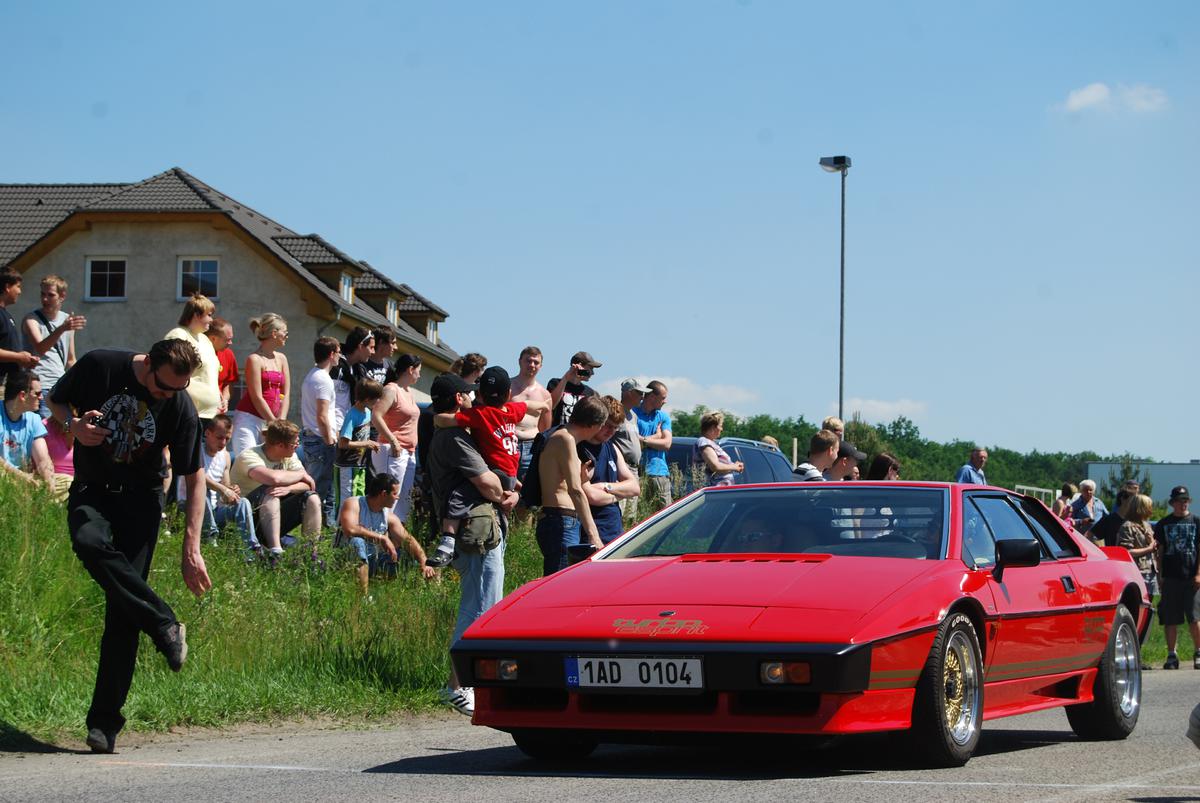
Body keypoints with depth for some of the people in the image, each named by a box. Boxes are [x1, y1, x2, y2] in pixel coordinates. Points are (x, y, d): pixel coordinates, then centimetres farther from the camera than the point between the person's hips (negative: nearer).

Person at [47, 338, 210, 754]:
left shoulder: (181, 408, -10)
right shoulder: (99, 367, -12)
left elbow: (194, 478, -2)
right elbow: (56, 401, 7)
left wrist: (191, 548, -7)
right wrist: (73, 424, -16)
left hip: (141, 497, 0)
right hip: (91, 489, 0)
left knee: (123, 610, -10)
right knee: (89, 541, -36)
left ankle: (104, 721, -7)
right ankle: (164, 626, -30)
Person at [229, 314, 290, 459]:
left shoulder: (281, 359, 14)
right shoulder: (255, 359, -7)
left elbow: (286, 394, 10)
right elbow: (257, 398, -11)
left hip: (269, 421, 7)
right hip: (249, 418, -7)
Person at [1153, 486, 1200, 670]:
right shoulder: (1163, 524, 10)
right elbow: (1159, 551, 11)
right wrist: (1160, 577, 4)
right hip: (1170, 577, 2)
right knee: (1170, 619, 3)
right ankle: (1172, 656, 10)